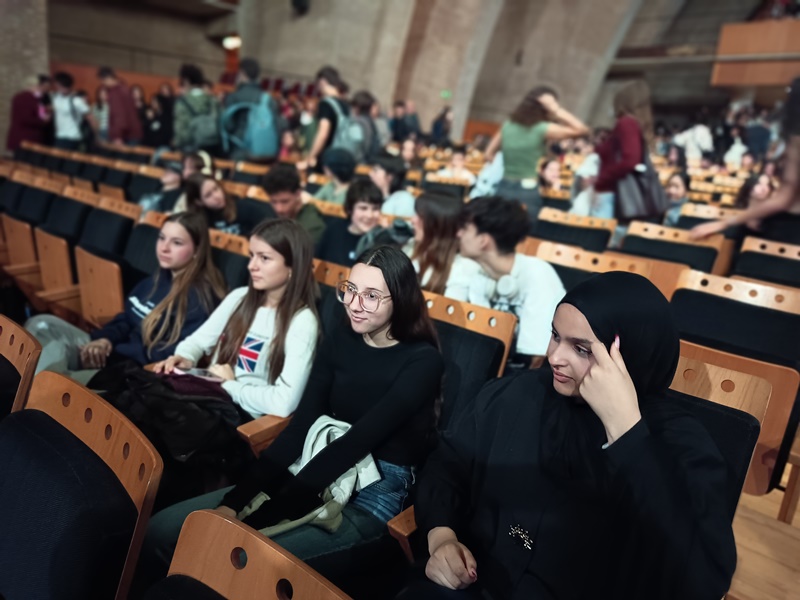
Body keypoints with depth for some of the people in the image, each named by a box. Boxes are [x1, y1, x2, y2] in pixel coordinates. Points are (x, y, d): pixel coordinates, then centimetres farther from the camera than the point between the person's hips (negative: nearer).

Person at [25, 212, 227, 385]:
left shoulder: (200, 297, -16)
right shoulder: (159, 278, 12)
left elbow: (180, 355, -23)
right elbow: (128, 318, 16)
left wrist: (112, 352, -21)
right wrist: (105, 339, -8)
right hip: (116, 354, 9)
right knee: (41, 325, -1)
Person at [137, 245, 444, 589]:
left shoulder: (422, 362, -13)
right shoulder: (341, 338, 4)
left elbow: (356, 443, -22)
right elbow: (301, 425, -2)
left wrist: (258, 517, -25)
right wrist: (236, 499, -13)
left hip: (373, 495, -5)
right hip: (314, 473, 6)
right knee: (160, 532, -8)